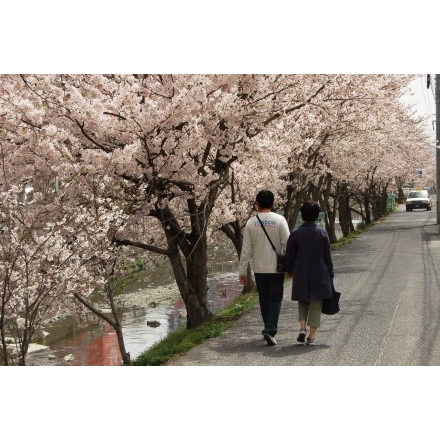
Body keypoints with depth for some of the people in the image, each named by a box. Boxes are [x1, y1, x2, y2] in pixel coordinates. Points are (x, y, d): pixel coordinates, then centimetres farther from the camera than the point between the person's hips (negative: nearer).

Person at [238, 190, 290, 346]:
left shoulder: (251, 222, -2)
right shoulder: (279, 220, -7)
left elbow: (246, 249, -1)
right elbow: (287, 244, -9)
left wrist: (242, 270, 4)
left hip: (259, 268, 2)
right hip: (276, 267, -2)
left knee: (264, 298, 15)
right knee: (275, 299, 3)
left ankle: (269, 329, 24)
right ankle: (270, 330, -12)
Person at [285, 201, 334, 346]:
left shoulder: (295, 233, -5)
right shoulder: (322, 232, -5)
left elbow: (290, 255, 1)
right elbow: (327, 256, -1)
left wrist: (289, 270, 18)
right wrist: (331, 274, 9)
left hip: (301, 275, 1)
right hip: (319, 275, 0)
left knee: (303, 302, 18)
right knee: (316, 304, 6)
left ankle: (303, 327, -1)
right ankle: (311, 337, 4)